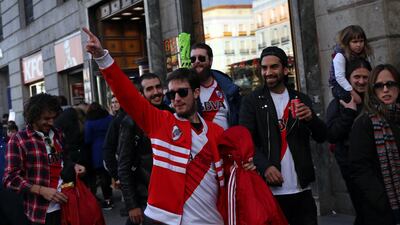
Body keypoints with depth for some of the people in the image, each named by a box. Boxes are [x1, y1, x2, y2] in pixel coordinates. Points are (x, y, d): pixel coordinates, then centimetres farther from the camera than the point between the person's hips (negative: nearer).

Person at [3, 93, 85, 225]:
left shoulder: (57, 135, 12)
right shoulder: (18, 140, -5)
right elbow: (11, 178, -11)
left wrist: (73, 166, 5)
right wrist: (41, 190, -20)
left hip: (66, 205, 6)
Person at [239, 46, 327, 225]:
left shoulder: (301, 99, 12)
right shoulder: (252, 101, 2)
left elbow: (321, 136, 8)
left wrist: (311, 118, -14)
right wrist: (264, 166, -22)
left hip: (301, 189, 3)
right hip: (269, 189, -3)